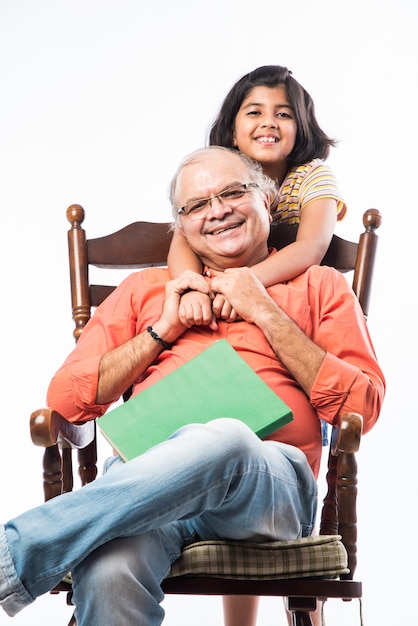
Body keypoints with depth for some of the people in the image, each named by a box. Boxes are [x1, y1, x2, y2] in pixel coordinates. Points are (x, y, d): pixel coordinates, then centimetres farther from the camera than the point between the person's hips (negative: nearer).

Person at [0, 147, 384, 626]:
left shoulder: (319, 286, 23)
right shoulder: (145, 288, 28)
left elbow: (362, 408, 8)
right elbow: (65, 399, 19)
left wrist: (266, 313, 5)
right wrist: (163, 330, 9)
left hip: (272, 482, 0)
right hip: (145, 468, 1)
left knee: (223, 441, -40)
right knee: (109, 573, -39)